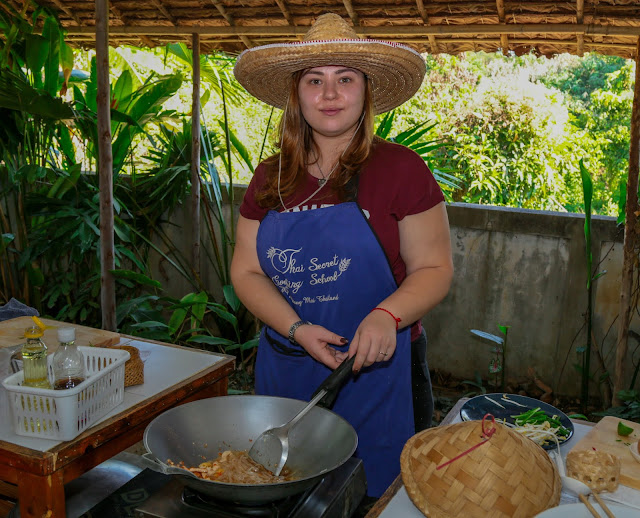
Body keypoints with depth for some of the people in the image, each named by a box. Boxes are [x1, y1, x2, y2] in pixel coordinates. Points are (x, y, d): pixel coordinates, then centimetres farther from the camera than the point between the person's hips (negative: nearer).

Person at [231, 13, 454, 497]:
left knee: (373, 491, 8)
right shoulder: (270, 178, 5)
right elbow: (246, 271, 5)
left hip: (376, 370, -3)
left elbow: (435, 268, -5)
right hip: (285, 372, 4)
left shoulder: (400, 169, -6)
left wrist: (388, 315, -24)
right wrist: (297, 329, -11)